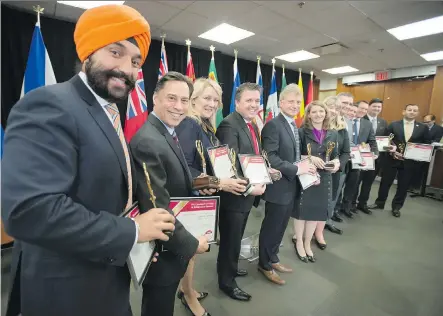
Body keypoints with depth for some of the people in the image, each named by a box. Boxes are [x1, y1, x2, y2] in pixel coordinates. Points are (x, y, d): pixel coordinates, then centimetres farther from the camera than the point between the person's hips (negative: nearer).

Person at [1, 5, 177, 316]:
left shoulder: (109, 115, 6)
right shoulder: (49, 106, -22)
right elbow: (29, 210, -32)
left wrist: (139, 226, 1)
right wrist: (132, 231, -25)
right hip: (68, 291, -8)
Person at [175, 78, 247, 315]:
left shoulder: (206, 126, 9)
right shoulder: (188, 125, -19)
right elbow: (185, 167, -25)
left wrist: (225, 181, 2)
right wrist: (219, 183, -27)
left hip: (202, 196, 9)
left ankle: (186, 289, 42)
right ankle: (188, 294, 34)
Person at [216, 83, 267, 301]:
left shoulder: (253, 126, 11)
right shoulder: (229, 125, -20)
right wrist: (248, 188, -24)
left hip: (249, 192, 9)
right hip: (234, 195, -9)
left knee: (237, 237, 25)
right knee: (230, 239, 10)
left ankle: (231, 268, 48)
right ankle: (226, 281, 32)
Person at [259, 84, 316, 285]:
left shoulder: (294, 126, 12)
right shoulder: (273, 125, -16)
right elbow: (270, 157, -25)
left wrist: (305, 168, -1)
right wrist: (296, 169, -23)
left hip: (291, 185, 9)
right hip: (278, 186, -8)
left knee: (281, 226, 20)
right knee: (271, 227, 8)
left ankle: (272, 258, 40)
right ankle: (265, 264, 29)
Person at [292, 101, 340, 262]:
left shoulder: (333, 134, 7)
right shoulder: (302, 132, -8)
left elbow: (335, 155, 12)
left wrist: (337, 162, -9)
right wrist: (310, 158, -24)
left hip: (324, 178, 4)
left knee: (316, 211, 13)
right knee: (302, 211, 8)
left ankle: (307, 243, 33)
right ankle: (299, 242, 30)